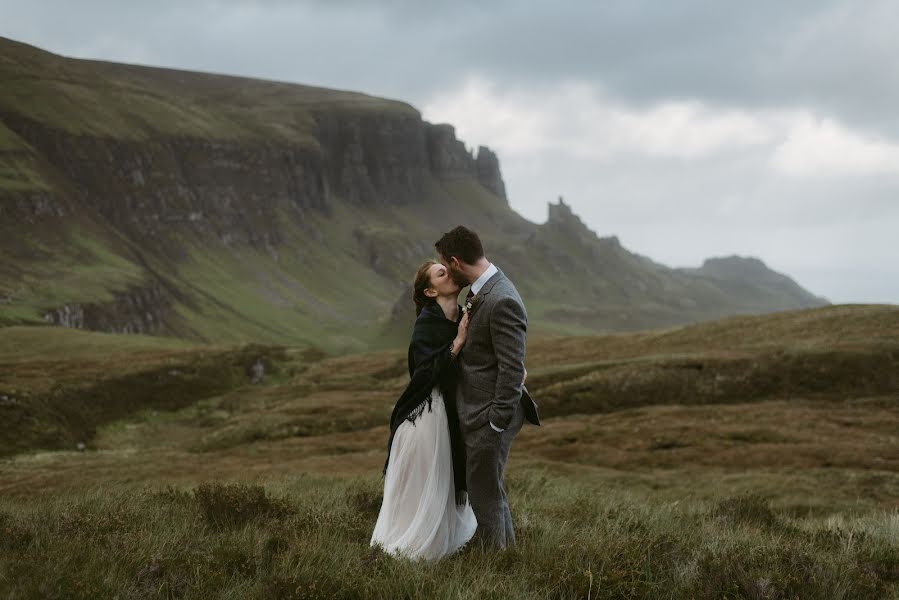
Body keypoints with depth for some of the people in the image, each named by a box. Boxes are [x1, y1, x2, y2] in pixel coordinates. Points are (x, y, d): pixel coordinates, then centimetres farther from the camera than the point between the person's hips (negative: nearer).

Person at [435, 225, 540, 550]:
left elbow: (512, 370, -23)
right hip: (474, 409, 10)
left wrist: (497, 423, -20)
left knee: (485, 496, 1)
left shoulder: (501, 302, -24)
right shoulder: (481, 291, 7)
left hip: (489, 416, -10)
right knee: (490, 491, 22)